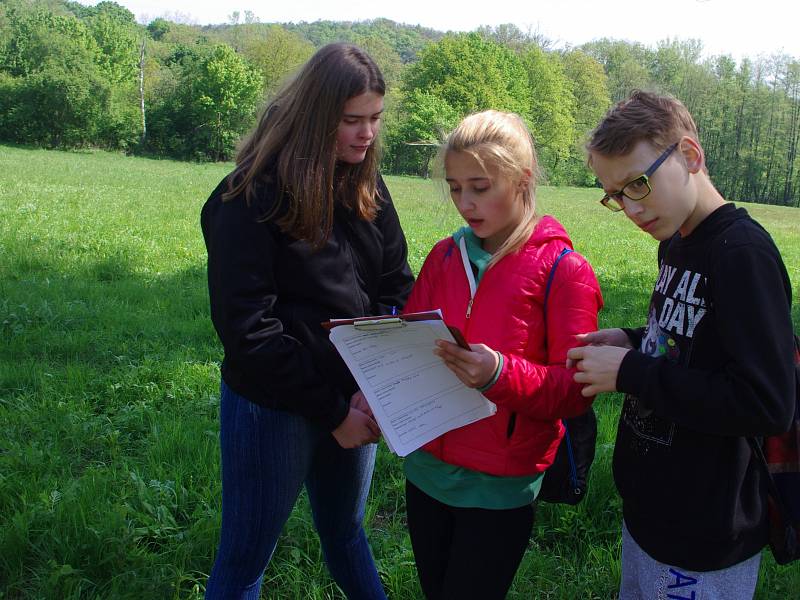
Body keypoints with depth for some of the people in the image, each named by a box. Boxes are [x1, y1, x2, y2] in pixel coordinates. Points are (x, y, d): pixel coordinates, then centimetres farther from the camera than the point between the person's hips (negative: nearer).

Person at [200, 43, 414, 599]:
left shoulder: (367, 188, 2)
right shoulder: (252, 198, -15)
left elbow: (397, 288, 1)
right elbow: (248, 328, -18)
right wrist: (330, 412, -16)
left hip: (354, 400, 5)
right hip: (274, 407, -5)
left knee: (346, 533, 25)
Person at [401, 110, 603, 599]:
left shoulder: (564, 269, -10)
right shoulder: (445, 256, 4)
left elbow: (576, 391, -12)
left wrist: (501, 374, -29)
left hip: (500, 486, -5)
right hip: (427, 468, 5)